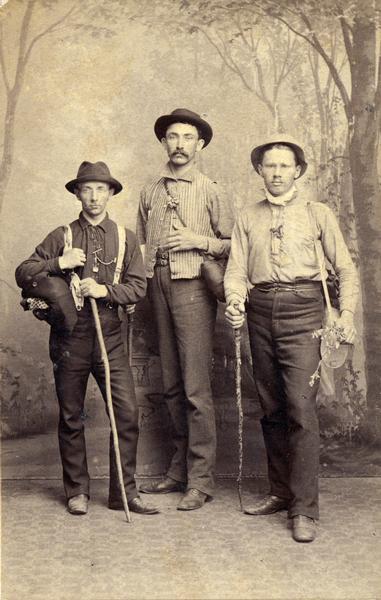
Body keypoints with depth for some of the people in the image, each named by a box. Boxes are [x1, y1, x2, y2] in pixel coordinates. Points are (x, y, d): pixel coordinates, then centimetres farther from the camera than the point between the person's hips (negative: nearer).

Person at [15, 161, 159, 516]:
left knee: (127, 411, -6)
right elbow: (22, 274, 3)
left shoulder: (125, 238, 9)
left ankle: (124, 491, 6)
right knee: (71, 417, 7)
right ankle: (77, 492, 21)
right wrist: (58, 263, -11)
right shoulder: (61, 236, 6)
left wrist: (105, 290, -12)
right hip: (69, 335, 0)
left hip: (109, 335, 1)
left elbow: (138, 287, 4)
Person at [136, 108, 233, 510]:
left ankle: (201, 480, -1)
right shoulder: (151, 191, 16)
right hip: (158, 286, 5)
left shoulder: (209, 190, 3)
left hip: (192, 287, -5)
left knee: (195, 388, -7)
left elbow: (231, 244, 3)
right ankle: (180, 469, 20)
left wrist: (200, 240, -12)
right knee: (171, 386, 10)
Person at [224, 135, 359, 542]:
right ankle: (280, 491, 22)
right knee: (271, 408, 8)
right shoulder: (248, 218, 15)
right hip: (261, 310, 3)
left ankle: (305, 509, -7)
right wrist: (234, 300, -11)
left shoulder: (317, 214, 8)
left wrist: (347, 313, -4)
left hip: (302, 309, -3)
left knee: (300, 406, -12)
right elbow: (236, 269, 9)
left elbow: (345, 268, 8)